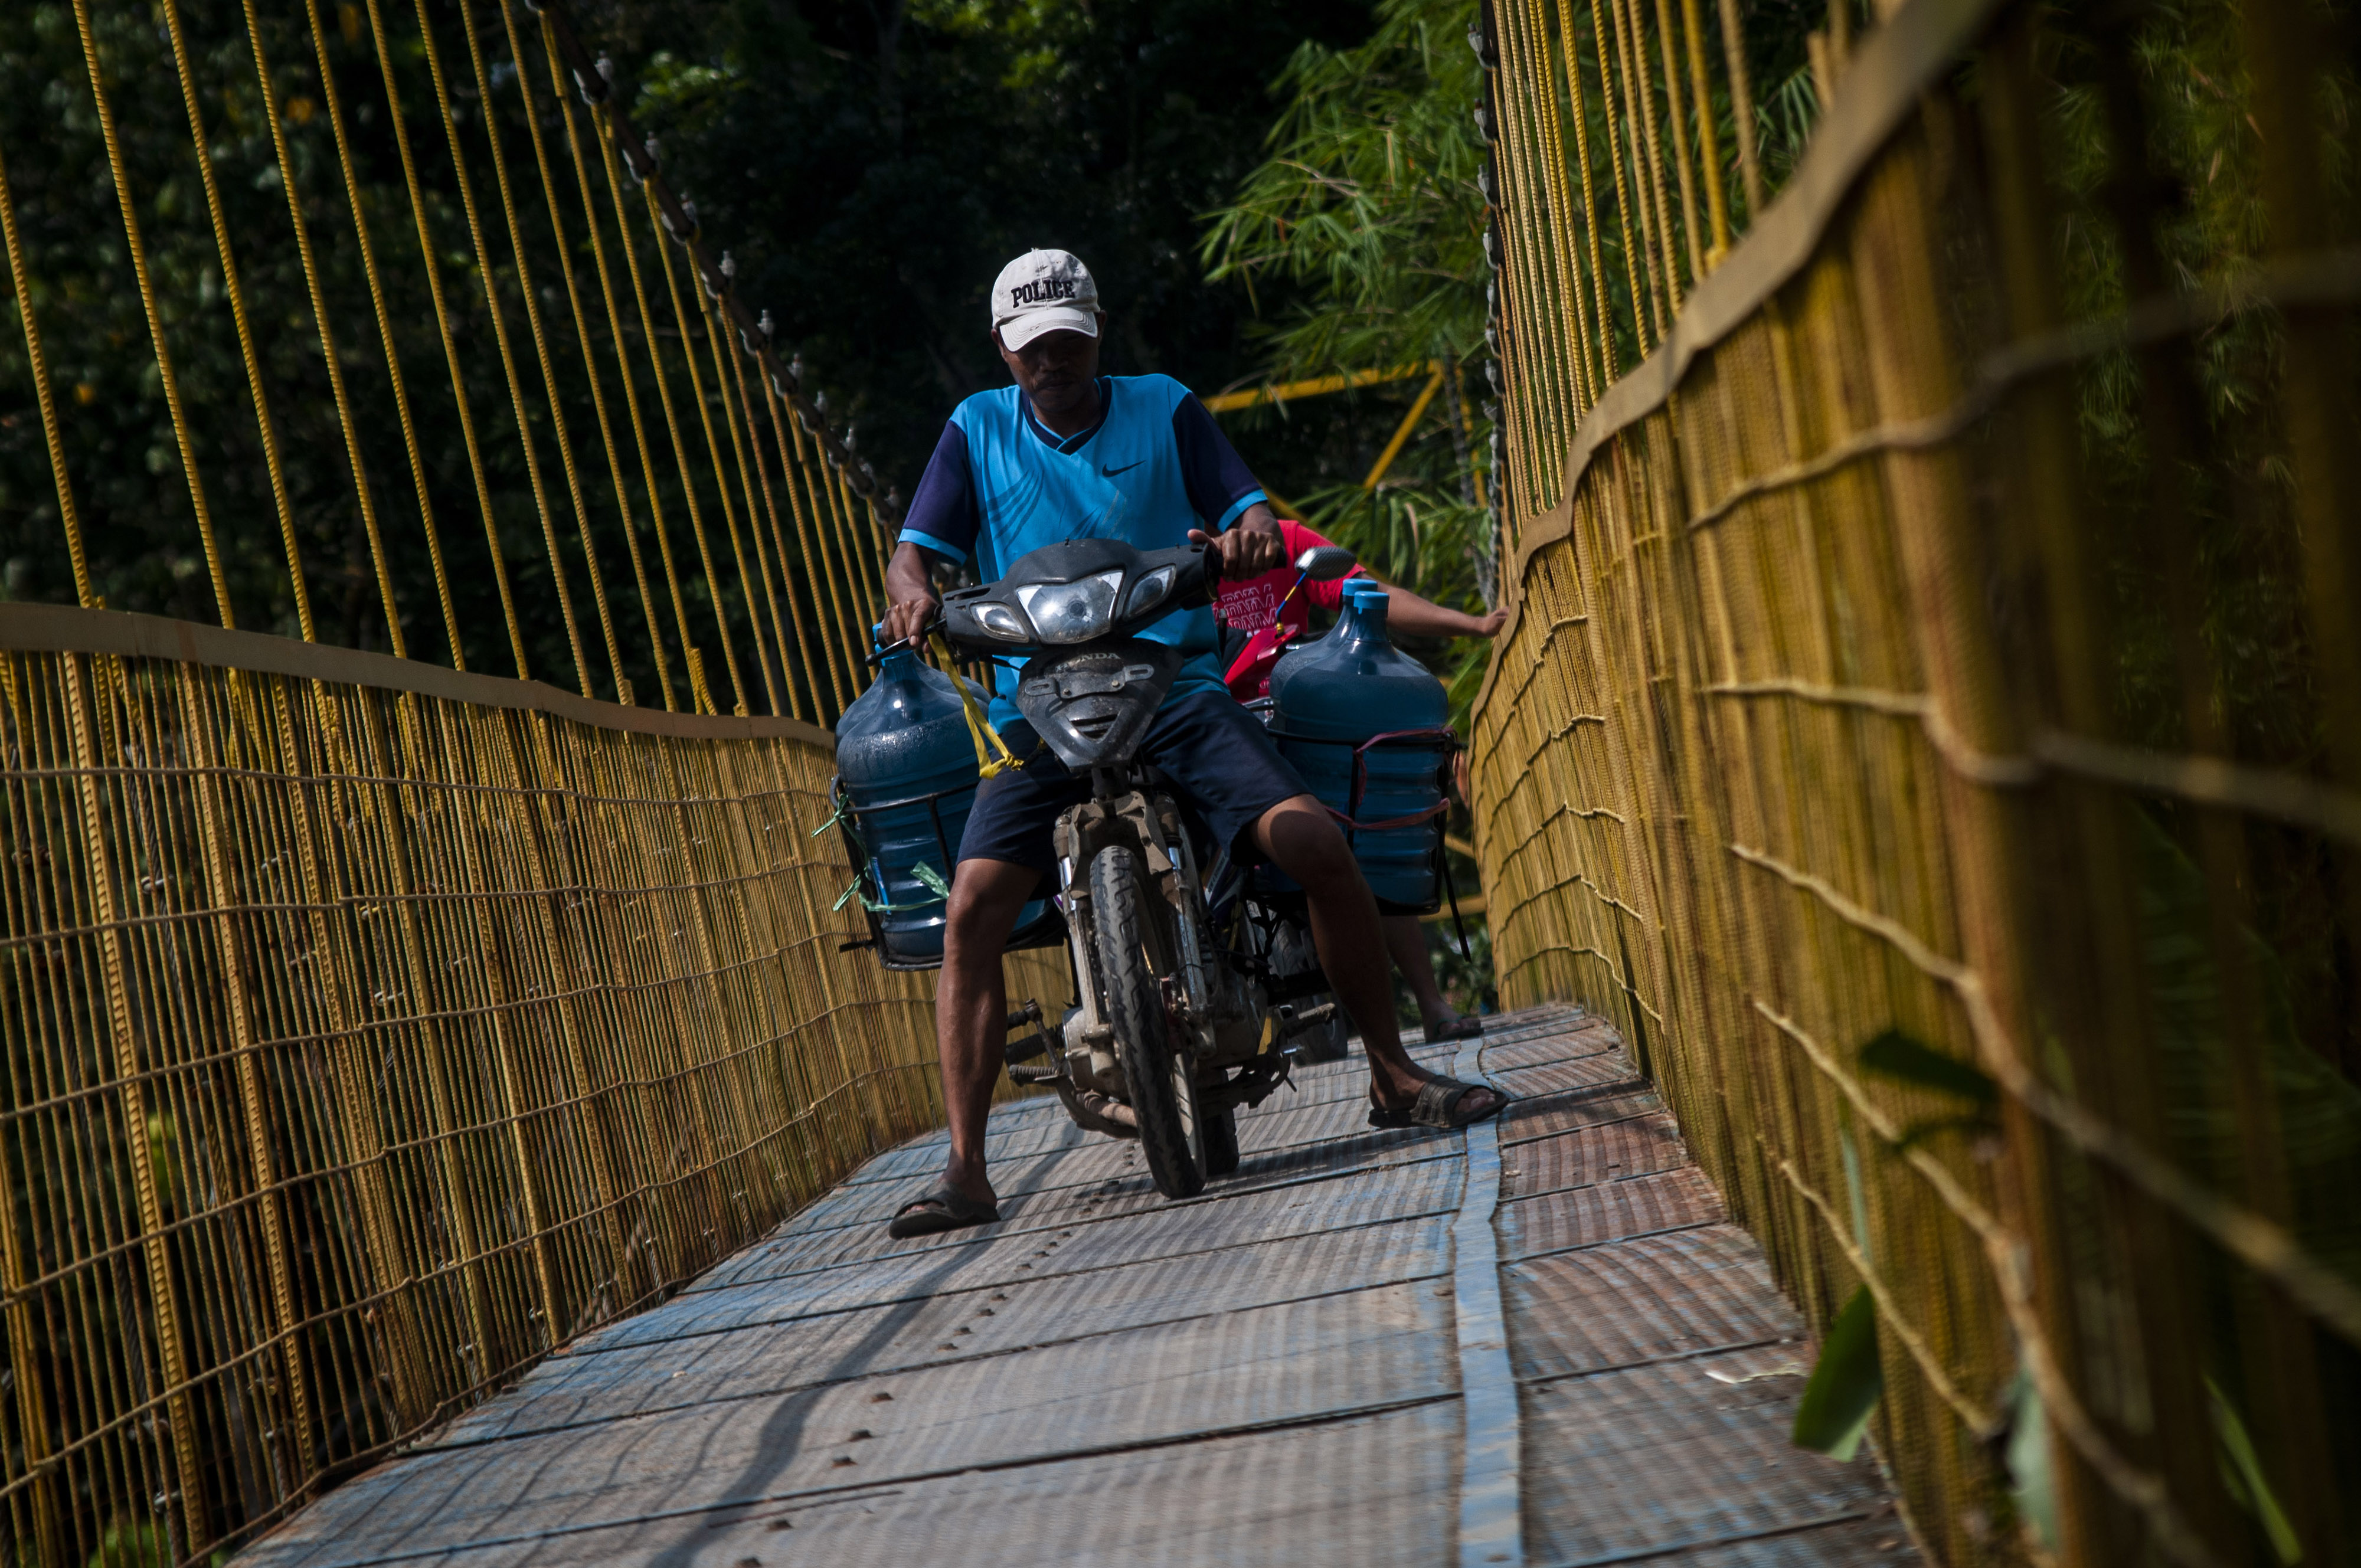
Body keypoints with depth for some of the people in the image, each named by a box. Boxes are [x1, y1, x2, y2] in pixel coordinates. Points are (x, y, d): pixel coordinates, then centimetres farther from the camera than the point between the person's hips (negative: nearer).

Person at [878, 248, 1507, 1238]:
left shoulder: (1164, 410, 10)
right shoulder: (975, 432, 11)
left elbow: (1249, 511, 4)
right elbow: (915, 549, 4)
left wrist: (1252, 534, -22)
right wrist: (913, 592, -22)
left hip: (1175, 685, 0)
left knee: (1315, 843, -20)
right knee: (971, 912, -20)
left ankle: (1395, 1079, -2)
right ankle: (964, 1173, -18)